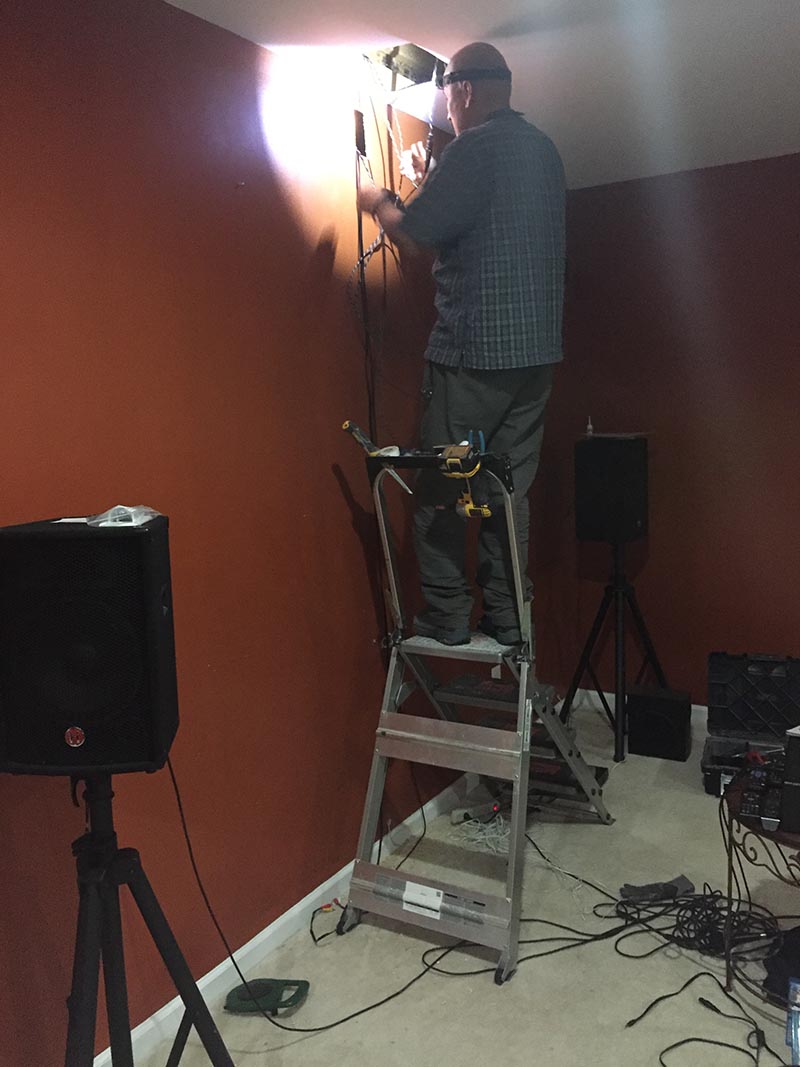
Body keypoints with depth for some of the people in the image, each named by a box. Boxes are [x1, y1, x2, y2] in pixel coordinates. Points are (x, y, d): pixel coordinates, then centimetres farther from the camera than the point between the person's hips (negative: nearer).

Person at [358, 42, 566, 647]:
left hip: (474, 351, -8)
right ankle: (507, 618, 16)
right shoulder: (543, 149, 17)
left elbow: (411, 233, -9)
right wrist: (429, 184, 30)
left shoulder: (476, 147, -9)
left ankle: (446, 616, 7)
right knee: (509, 484, 11)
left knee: (441, 488, 3)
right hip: (537, 347, 8)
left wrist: (380, 203, 11)